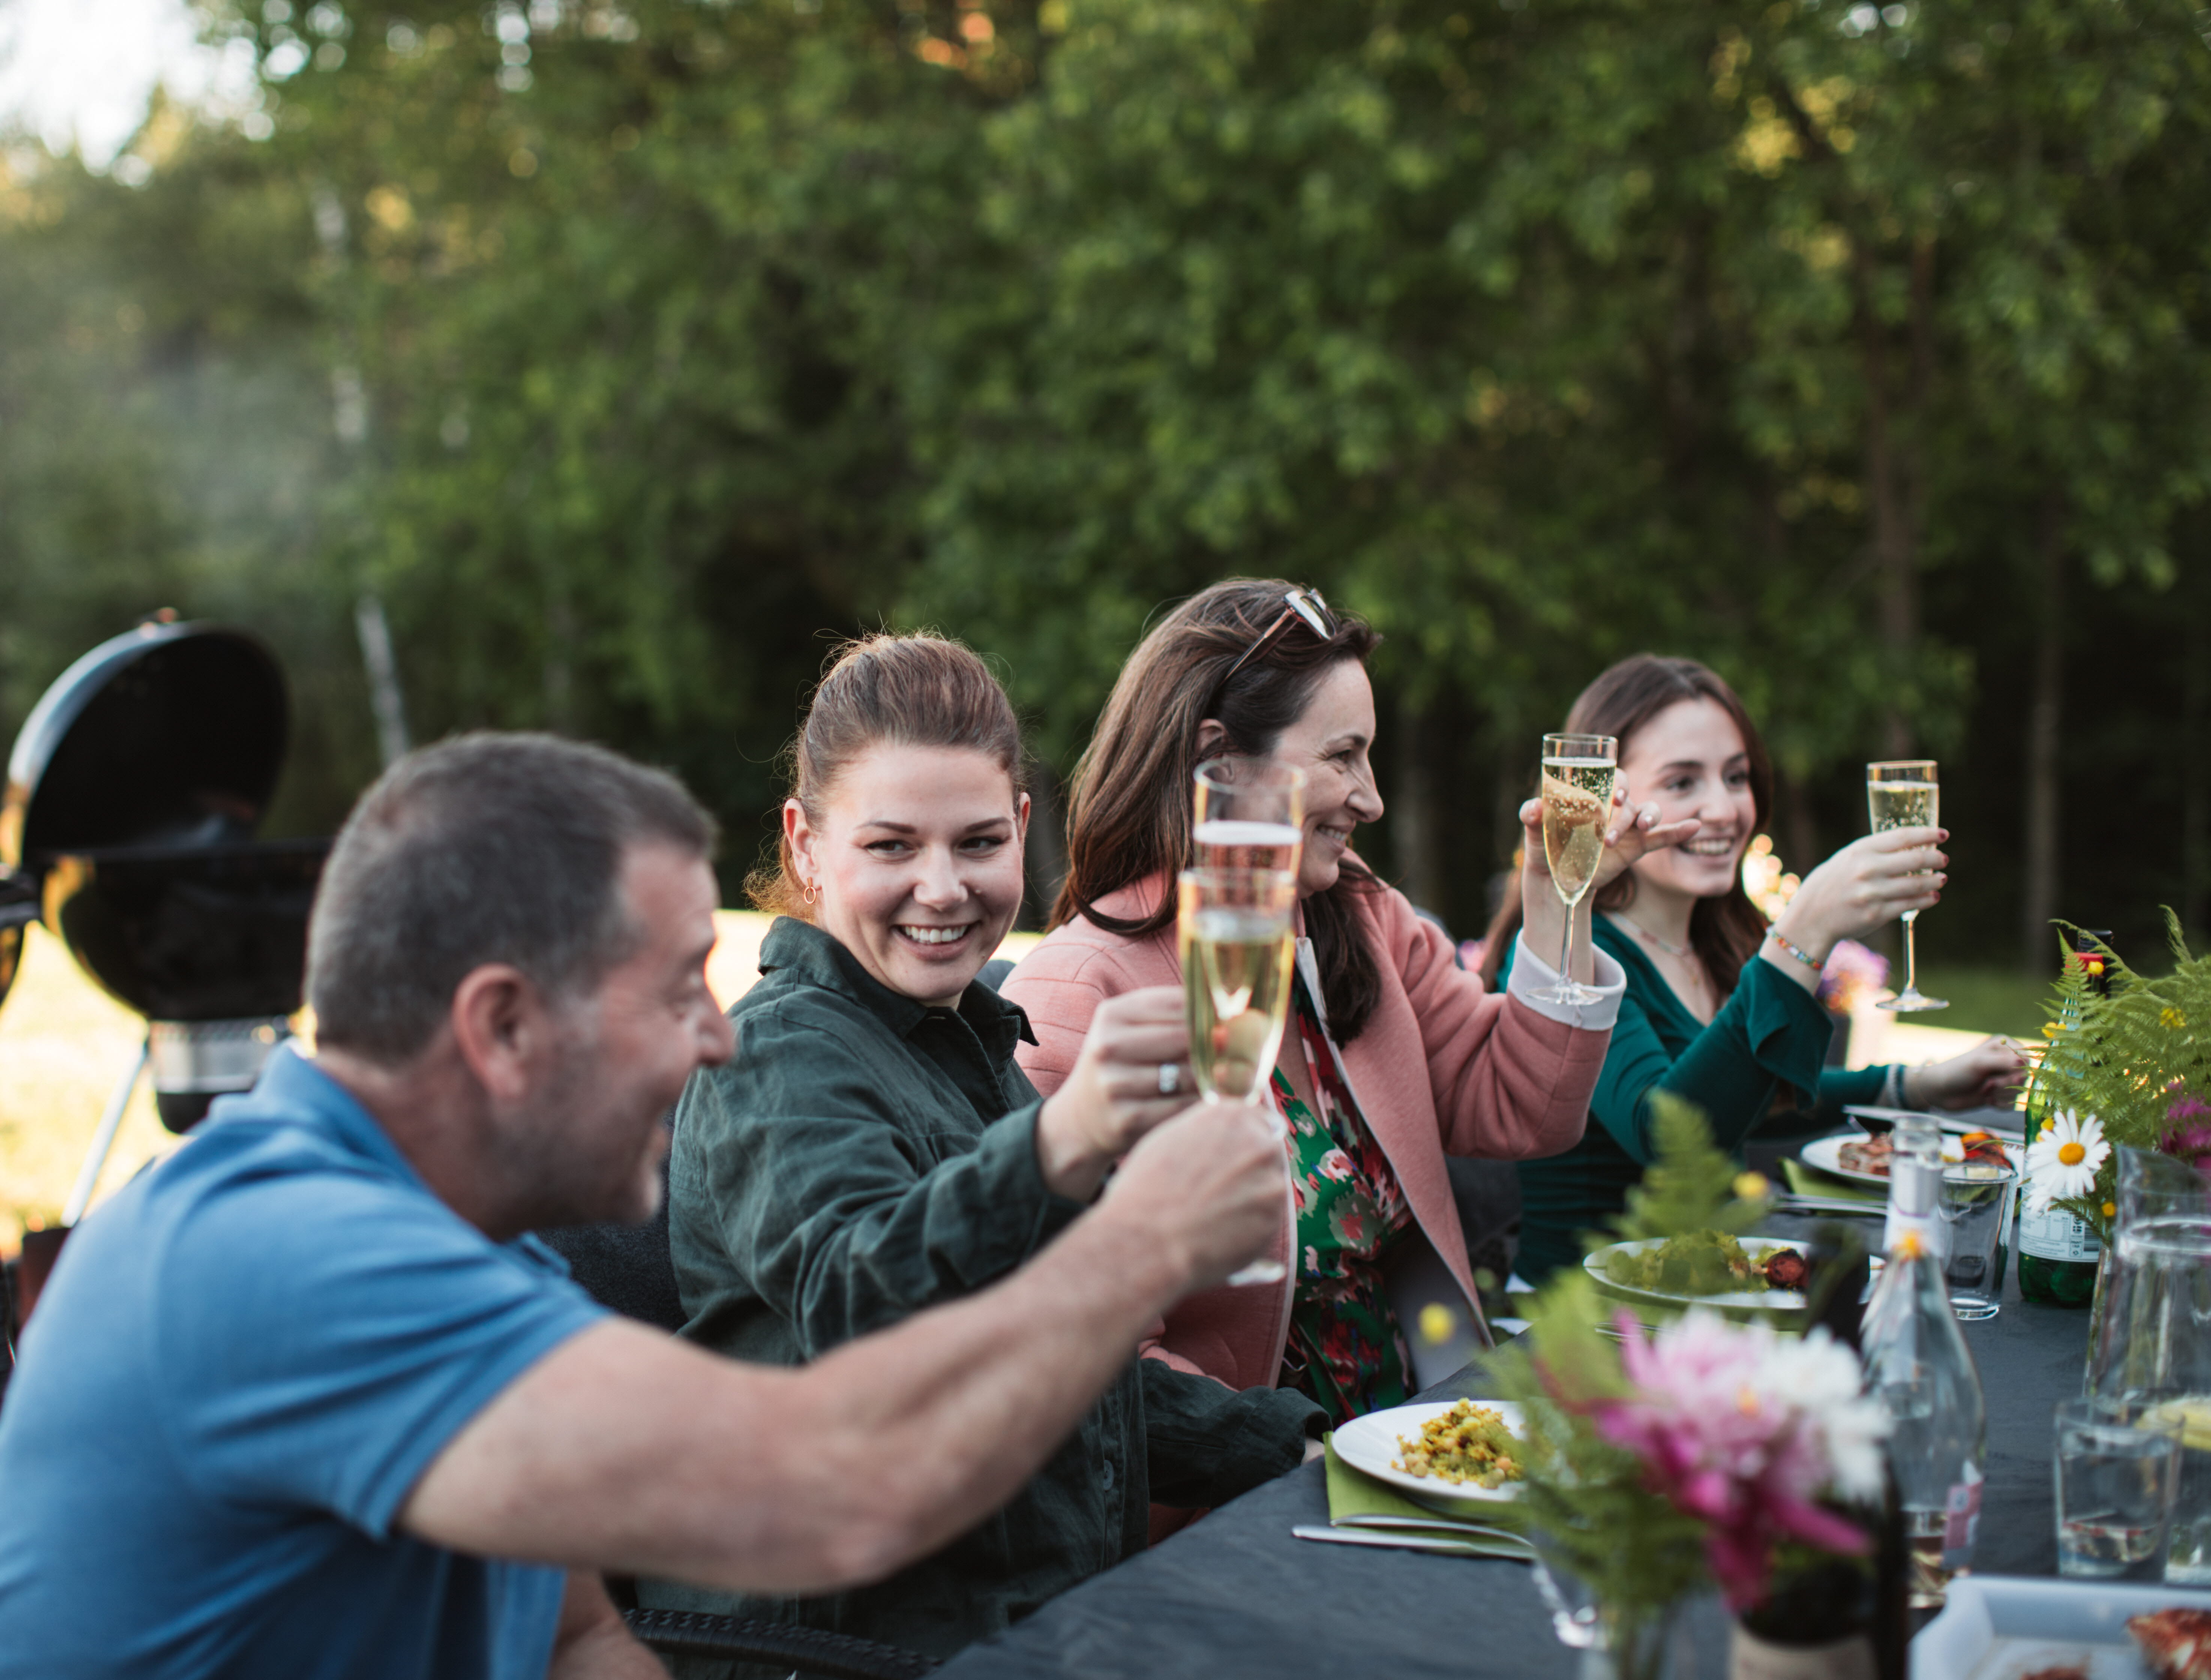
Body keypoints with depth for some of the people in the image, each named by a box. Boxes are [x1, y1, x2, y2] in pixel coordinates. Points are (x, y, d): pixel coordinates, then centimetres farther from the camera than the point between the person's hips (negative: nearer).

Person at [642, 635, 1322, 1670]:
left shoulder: (971, 1040, 15)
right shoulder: (781, 1061, -10)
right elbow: (854, 1305, -32)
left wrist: (1293, 1447, 14)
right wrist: (1062, 1146, -47)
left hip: (1047, 1620, 8)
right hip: (858, 1642, -8)